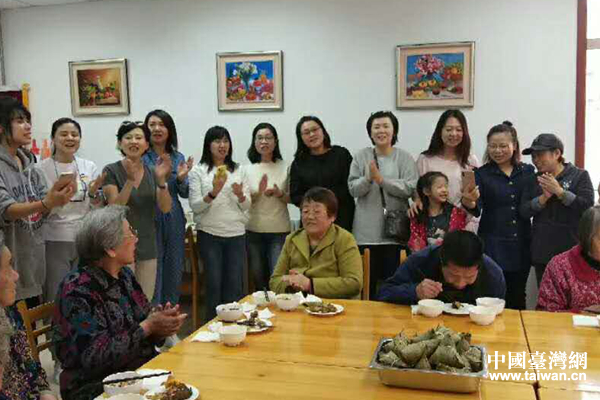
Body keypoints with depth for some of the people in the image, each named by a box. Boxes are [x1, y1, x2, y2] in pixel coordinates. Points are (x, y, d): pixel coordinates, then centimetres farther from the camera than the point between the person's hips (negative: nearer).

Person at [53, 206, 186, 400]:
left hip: (143, 369, 7)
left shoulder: (125, 275, 6)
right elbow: (95, 357, -19)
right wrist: (148, 327, -18)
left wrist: (162, 325, -9)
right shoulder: (77, 289, -16)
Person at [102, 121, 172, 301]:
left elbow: (165, 208, -4)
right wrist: (130, 180, -27)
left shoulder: (152, 172, 6)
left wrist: (161, 179, -19)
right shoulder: (111, 171, -5)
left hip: (148, 246, 4)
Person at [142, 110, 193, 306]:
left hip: (174, 221, 4)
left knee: (174, 273, 13)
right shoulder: (141, 157, -4)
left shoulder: (178, 157, 8)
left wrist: (181, 178, -9)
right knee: (153, 275, 1)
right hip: (150, 221, -4)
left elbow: (185, 194, 10)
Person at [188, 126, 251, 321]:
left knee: (235, 285, 4)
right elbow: (195, 206, -5)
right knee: (214, 284, 1)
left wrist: (240, 195, -14)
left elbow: (247, 206, 7)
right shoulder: (198, 171, 2)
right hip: (209, 234, -2)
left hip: (236, 233, 3)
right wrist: (213, 193, -22)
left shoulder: (239, 171, 11)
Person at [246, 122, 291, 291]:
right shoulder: (247, 169, 5)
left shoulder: (285, 167, 1)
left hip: (280, 229, -1)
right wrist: (258, 193, -15)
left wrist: (280, 194, -14)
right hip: (253, 229, 2)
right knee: (258, 278, 9)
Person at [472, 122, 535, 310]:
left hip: (521, 246, 3)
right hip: (492, 246, -2)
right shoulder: (481, 174, 0)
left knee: (517, 299, 12)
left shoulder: (528, 171, 7)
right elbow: (477, 210, -12)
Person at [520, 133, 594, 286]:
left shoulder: (580, 176, 0)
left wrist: (559, 191, -18)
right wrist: (544, 197, -13)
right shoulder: (534, 181, 12)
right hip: (542, 252, 4)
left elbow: (588, 206, -12)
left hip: (572, 251, -4)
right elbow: (524, 212, 2)